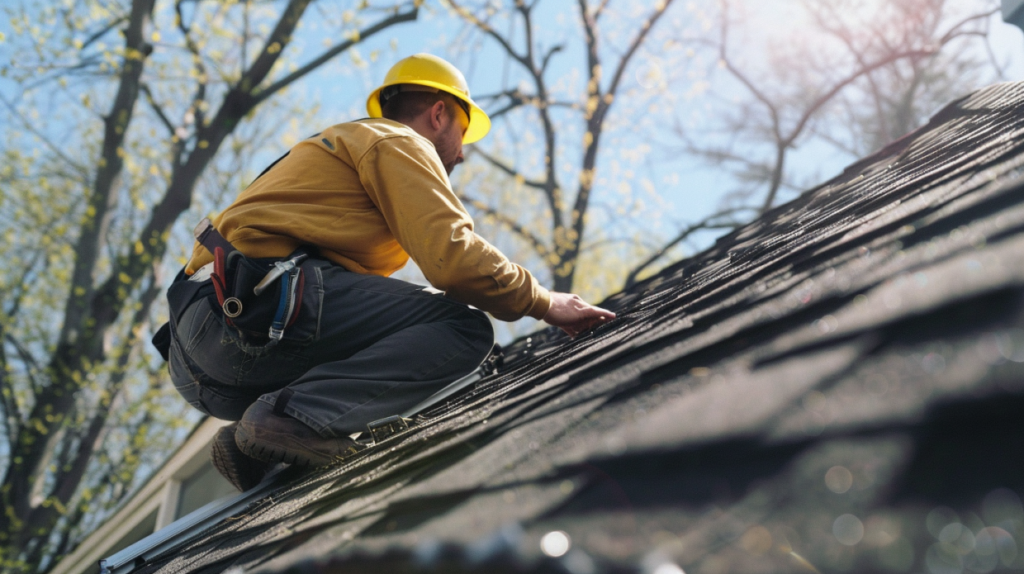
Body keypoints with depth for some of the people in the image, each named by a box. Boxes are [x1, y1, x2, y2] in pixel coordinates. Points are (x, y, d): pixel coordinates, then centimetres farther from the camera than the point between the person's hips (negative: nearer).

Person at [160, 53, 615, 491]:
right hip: (262, 305, -10)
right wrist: (544, 303, 4)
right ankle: (296, 414, -24)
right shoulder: (398, 143, 6)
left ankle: (254, 447, 3)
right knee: (464, 327, -13)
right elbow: (452, 255, -10)